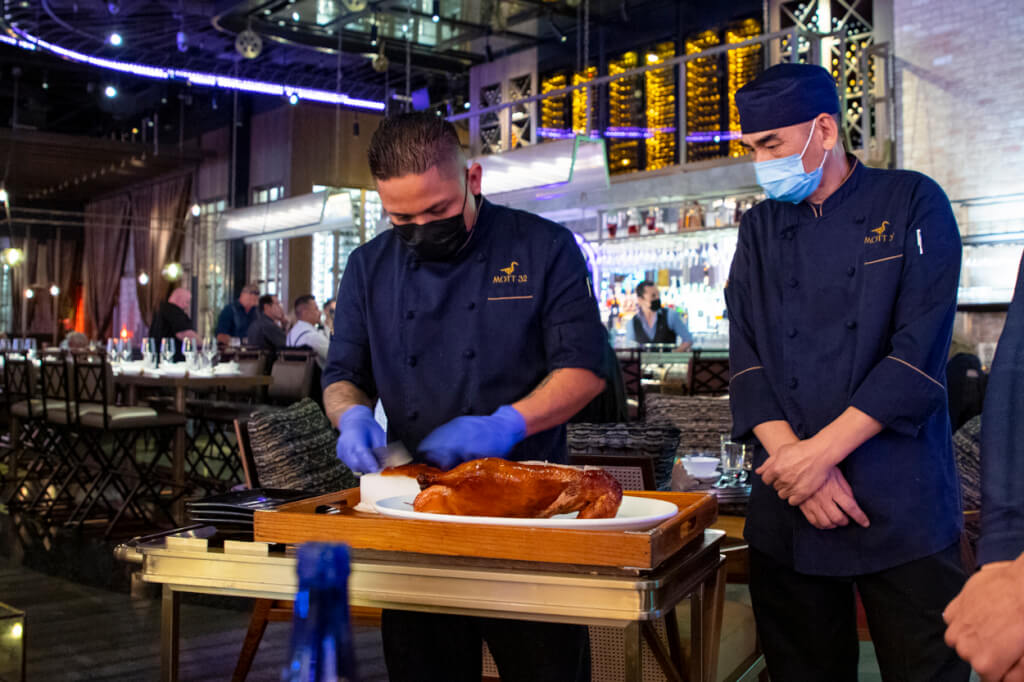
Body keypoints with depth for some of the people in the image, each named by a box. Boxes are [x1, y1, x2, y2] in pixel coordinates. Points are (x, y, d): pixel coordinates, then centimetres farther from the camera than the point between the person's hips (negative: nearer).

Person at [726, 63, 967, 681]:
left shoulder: (912, 205, 0)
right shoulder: (761, 228, 11)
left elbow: (920, 351, -10)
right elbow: (746, 357, 4)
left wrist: (823, 450, -17)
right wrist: (792, 455, -12)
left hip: (901, 508, -3)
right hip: (788, 513, 3)